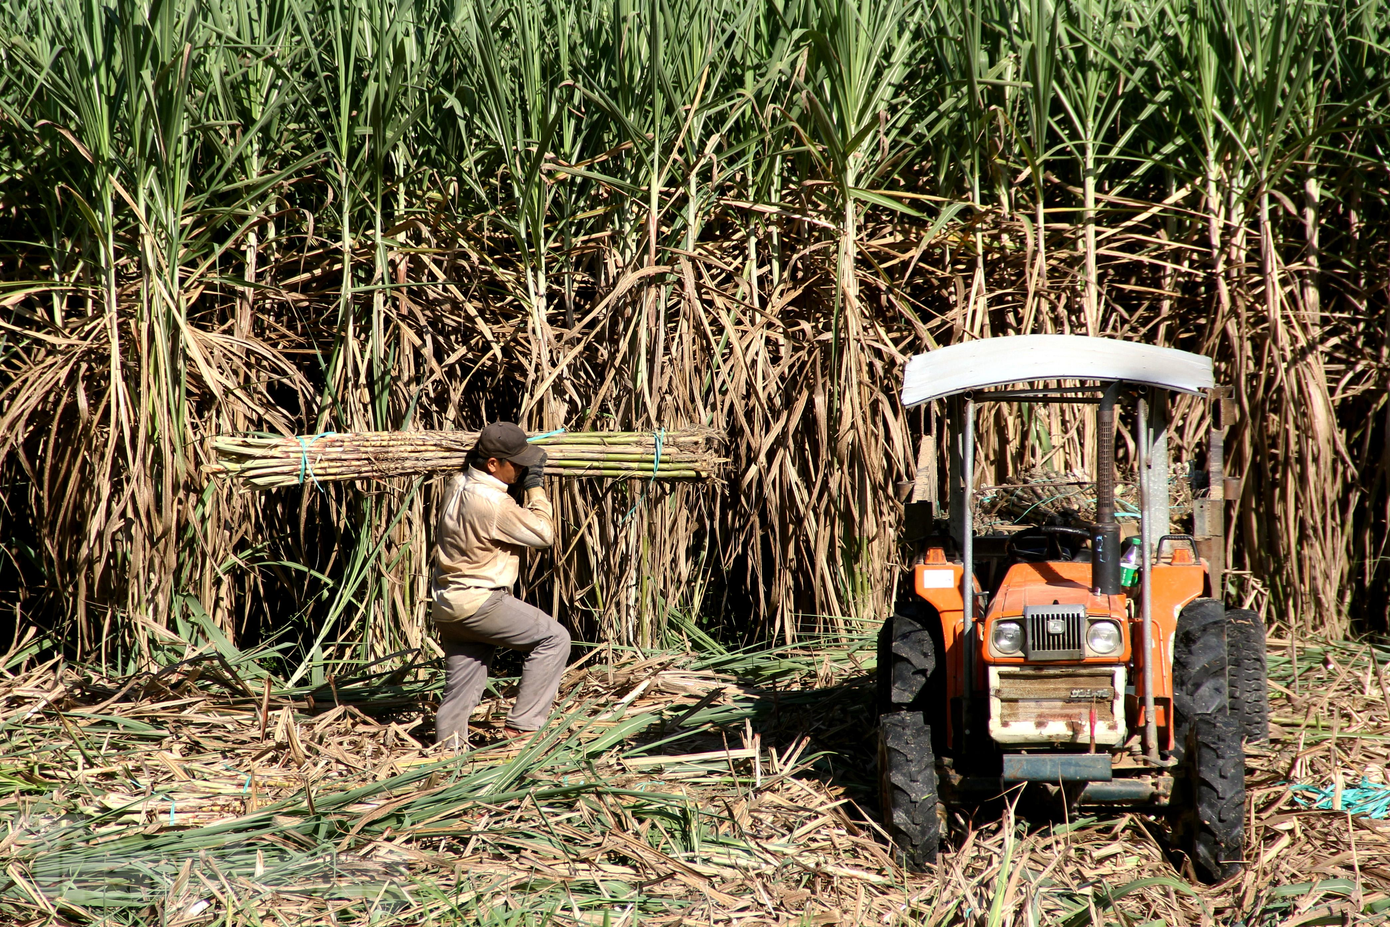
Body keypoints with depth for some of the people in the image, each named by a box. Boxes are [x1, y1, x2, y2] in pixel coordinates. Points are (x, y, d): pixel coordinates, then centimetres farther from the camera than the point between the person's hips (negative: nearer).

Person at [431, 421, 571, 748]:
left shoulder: (457, 485, 5)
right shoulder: (492, 503, -21)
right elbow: (543, 533, -11)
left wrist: (524, 484, 13)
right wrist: (534, 486, -2)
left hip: (447, 607, 9)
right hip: (478, 603, -9)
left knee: (461, 689, 14)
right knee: (554, 639, -2)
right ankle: (522, 726, -4)